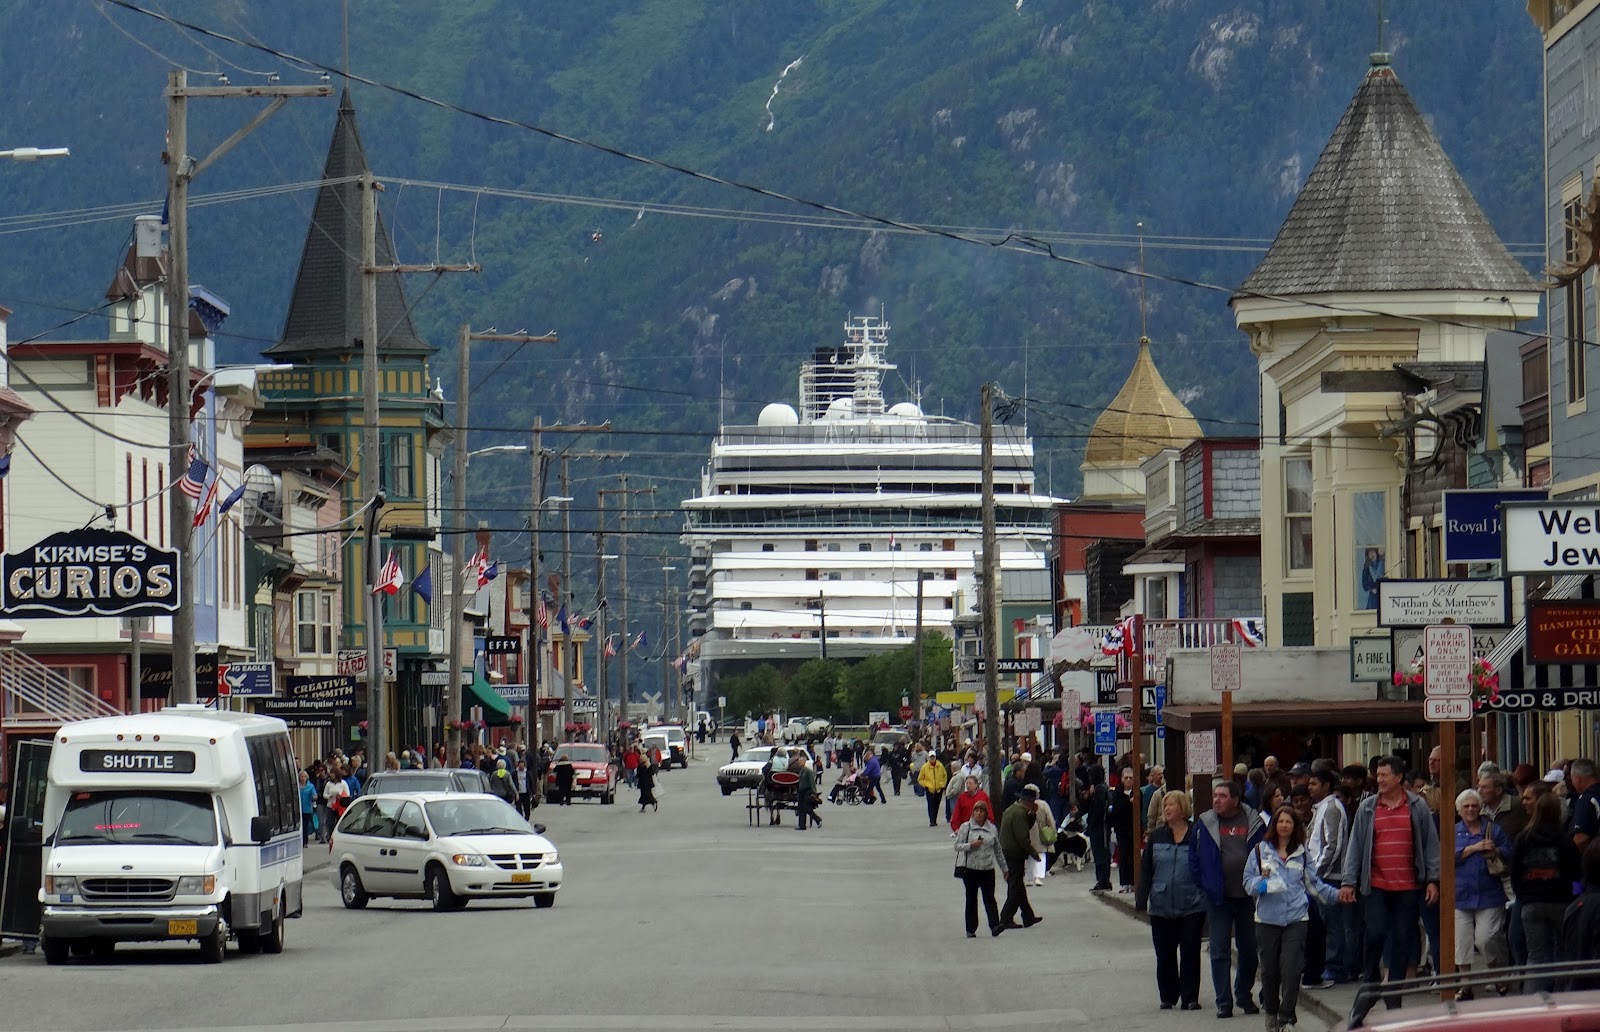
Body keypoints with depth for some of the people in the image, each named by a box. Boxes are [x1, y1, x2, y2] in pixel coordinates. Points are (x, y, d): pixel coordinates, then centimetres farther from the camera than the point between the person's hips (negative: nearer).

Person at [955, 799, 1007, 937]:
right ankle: (971, 929, 10)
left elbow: (998, 850, 16)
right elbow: (957, 846, -2)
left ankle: (995, 926, -18)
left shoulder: (992, 829, 9)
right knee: (971, 899, 5)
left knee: (989, 897, -9)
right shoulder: (966, 827, 2)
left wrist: (1004, 868, 18)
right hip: (970, 868, -1)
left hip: (988, 869, 1)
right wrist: (971, 845, -19)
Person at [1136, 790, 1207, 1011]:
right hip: (1161, 906, 3)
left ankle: (1190, 997, 5)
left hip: (1192, 905, -3)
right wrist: (1141, 901, 3)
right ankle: (1168, 996, 19)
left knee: (1190, 952, -1)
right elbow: (1146, 870, 8)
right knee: (1164, 954, 8)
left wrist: (1208, 899, -5)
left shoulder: (1197, 835, -3)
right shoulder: (1156, 836, 6)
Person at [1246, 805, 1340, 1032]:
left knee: (1291, 969, -10)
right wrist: (1261, 883, -17)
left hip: (1296, 919, 0)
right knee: (1269, 970, 5)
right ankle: (1271, 1013, 23)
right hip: (1268, 918, 0)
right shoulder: (1260, 851, 7)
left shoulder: (1302, 854, 12)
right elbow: (1248, 881, 4)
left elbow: (1314, 884, 13)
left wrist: (1336, 894, 2)